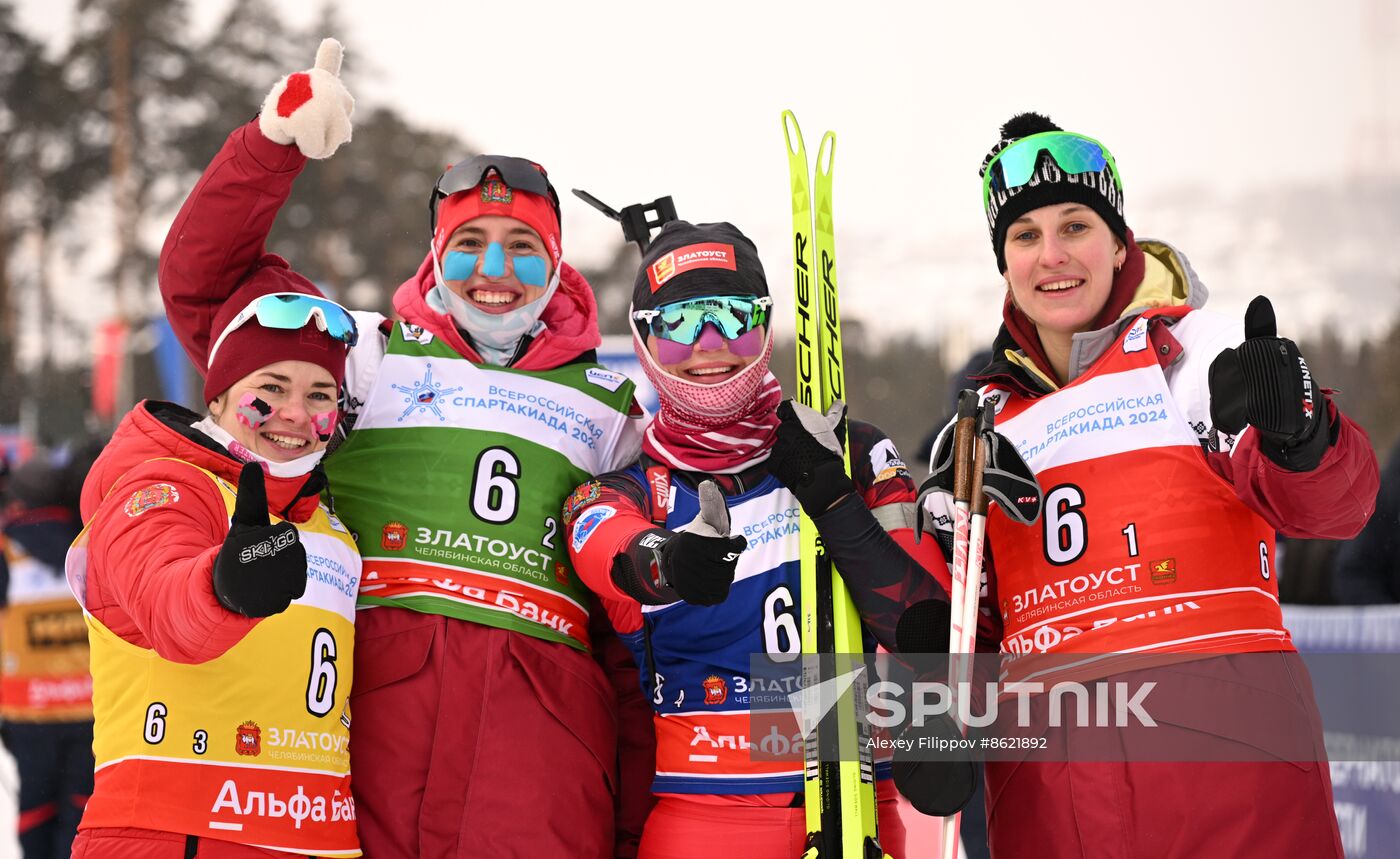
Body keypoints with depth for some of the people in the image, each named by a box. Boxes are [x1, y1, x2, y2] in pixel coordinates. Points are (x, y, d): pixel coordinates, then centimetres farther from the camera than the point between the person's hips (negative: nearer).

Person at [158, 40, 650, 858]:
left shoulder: (607, 404, 24)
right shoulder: (374, 355, 19)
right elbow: (204, 281, 12)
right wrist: (276, 143, -3)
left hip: (541, 696, 1)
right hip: (380, 685, -1)